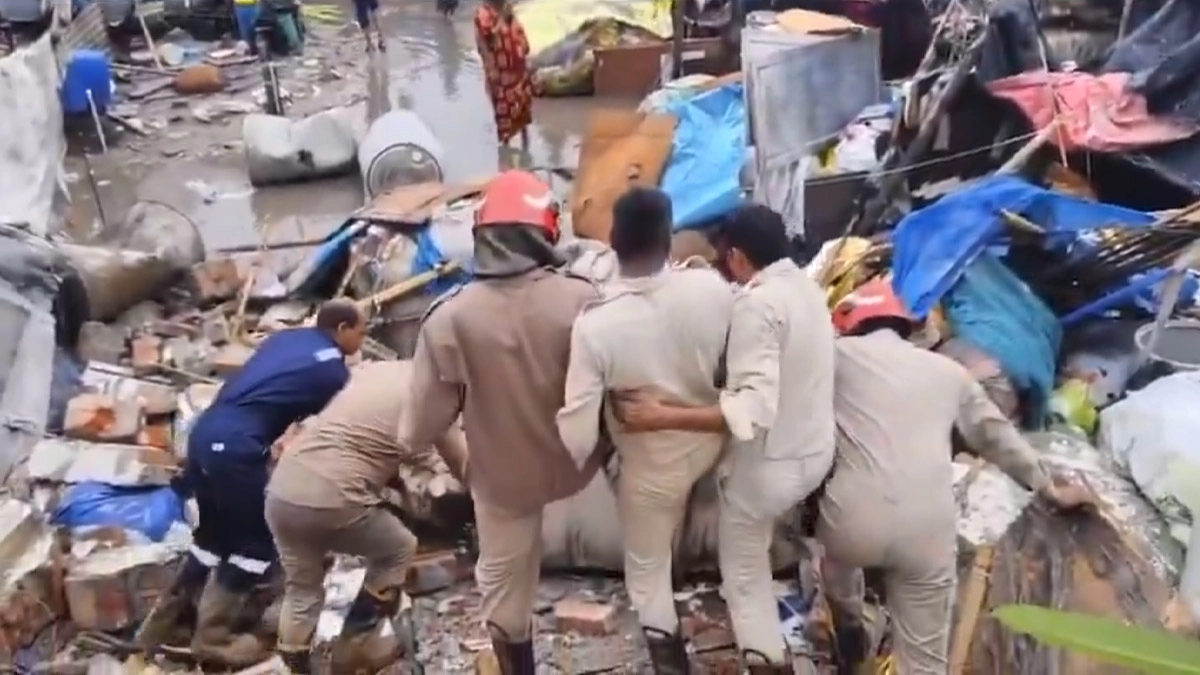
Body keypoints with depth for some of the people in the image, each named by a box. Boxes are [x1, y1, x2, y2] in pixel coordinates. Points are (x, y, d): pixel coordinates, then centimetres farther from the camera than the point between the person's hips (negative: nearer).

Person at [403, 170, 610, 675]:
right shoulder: (582, 299, -22)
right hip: (574, 462, 2)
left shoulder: (450, 316, -24)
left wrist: (415, 439, 6)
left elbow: (427, 420, -16)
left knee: (505, 587, 19)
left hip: (502, 476, -1)